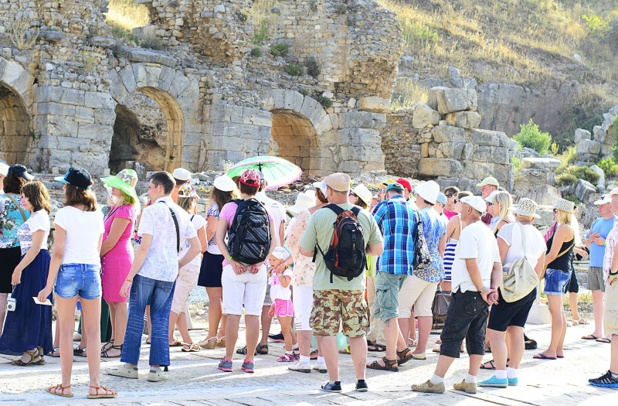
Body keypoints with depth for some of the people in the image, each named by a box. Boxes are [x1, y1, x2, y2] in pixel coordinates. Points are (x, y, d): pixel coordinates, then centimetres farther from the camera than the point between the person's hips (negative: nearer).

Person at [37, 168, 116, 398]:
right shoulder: (97, 215, 7)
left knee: (66, 331, 4)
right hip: (92, 271, 3)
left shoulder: (65, 214, -7)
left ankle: (65, 385, 9)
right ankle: (95, 385, 5)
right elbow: (97, 249, 12)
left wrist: (49, 284, -6)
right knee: (94, 331, 7)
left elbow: (58, 253, -9)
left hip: (68, 271, -3)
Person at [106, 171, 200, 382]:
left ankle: (130, 365, 9)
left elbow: (144, 248, -14)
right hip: (169, 274, 5)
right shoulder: (182, 214, 11)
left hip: (146, 271, -5)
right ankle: (156, 368, 6)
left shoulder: (151, 211, -8)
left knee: (136, 317, 5)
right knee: (161, 321, 9)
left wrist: (129, 277, -11)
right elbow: (197, 248, 13)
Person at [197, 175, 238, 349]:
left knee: (214, 296, -5)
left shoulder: (215, 207, -9)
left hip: (215, 254, -6)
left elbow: (210, 230, -15)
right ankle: (223, 335, 16)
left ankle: (212, 336, -4)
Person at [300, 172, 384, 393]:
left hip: (326, 283, -3)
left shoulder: (319, 216, -8)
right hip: (355, 283, 3)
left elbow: (305, 250, -4)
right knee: (357, 333, 12)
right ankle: (361, 379, 12)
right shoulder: (365, 216, 0)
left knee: (326, 332, 4)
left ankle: (334, 380, 1)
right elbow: (378, 249, 5)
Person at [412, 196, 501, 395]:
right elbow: (497, 267, 14)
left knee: (451, 336, -6)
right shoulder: (488, 233, 16)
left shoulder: (469, 231, -13)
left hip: (467, 291, -9)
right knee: (476, 337, 10)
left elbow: (472, 264, -21)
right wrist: (493, 289, 3)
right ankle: (470, 382, 13)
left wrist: (482, 290, -16)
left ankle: (436, 381, -5)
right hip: (481, 295, 9)